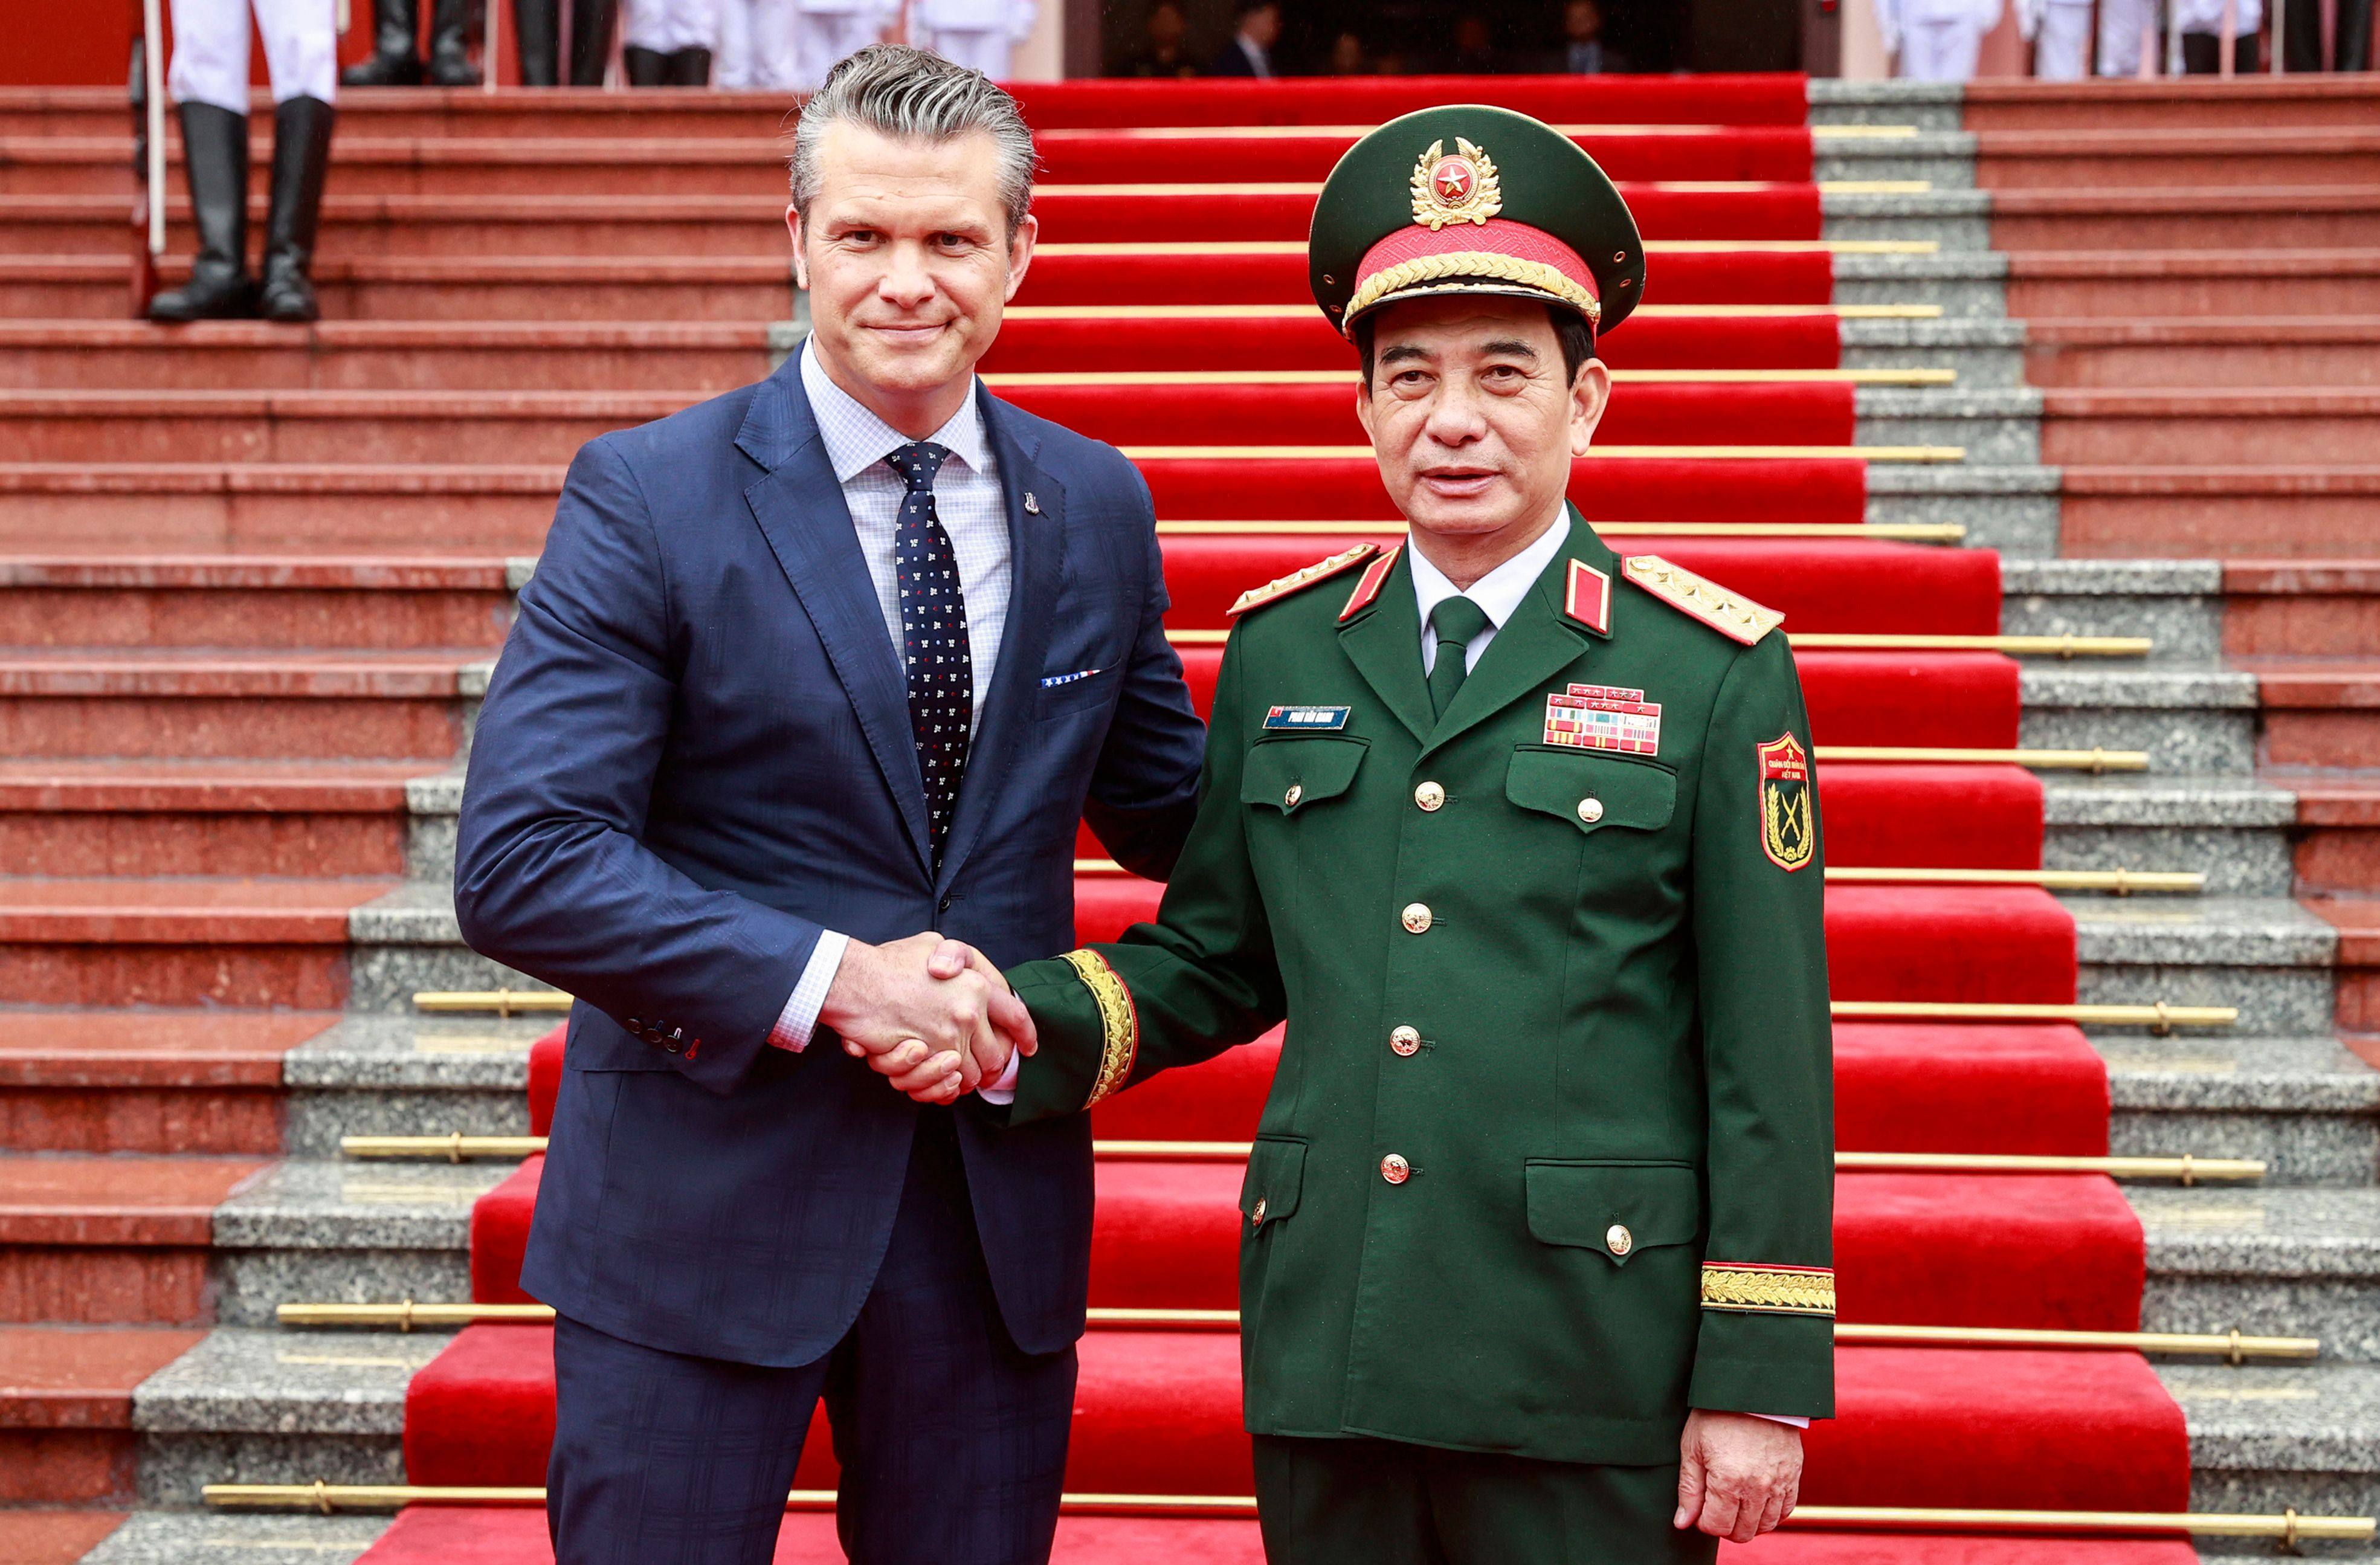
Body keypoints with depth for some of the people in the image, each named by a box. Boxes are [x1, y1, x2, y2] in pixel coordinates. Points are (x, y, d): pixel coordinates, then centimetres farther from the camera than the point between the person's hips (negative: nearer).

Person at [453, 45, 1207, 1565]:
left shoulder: (1097, 508, 6)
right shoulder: (649, 498, -8)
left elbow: (1167, 811, 16)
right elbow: (521, 861, -15)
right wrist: (830, 983, -21)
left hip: (999, 1198, 4)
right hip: (698, 1206, -3)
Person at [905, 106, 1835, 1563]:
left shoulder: (1718, 673, -3)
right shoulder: (1278, 651, 8)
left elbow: (1771, 1055, -4)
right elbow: (1214, 959, 14)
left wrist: (1761, 1381, -6)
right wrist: (1020, 1029, -5)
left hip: (1588, 1373, -3)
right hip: (1324, 1350, 4)